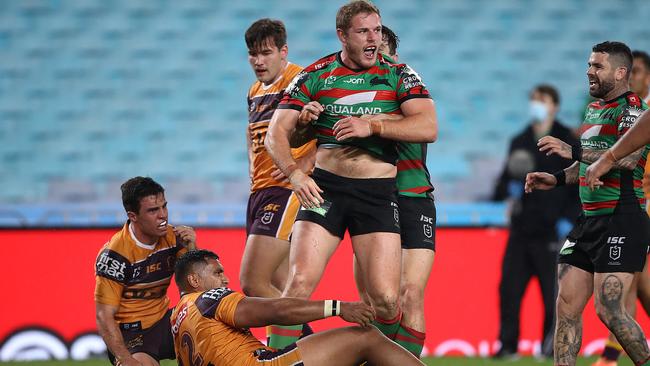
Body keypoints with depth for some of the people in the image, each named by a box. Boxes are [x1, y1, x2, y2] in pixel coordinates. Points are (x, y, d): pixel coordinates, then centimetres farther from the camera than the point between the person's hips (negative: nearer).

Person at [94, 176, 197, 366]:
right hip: (130, 334, -7)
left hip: (163, 323, 7)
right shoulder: (115, 254, -18)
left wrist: (191, 249, -12)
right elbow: (104, 316, -19)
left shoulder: (171, 237, -1)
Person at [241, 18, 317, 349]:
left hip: (286, 190, -9)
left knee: (252, 282, -17)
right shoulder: (255, 92, 18)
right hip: (259, 192, 9)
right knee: (278, 288, 9)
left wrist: (304, 163, -23)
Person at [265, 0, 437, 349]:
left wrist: (372, 126, -18)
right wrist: (295, 173, -15)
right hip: (325, 187, 0)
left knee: (386, 300, -10)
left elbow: (428, 127, -8)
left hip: (378, 192, 0)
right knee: (299, 284, -15)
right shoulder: (314, 75, 6)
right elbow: (277, 133, 3)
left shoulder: (398, 75, 5)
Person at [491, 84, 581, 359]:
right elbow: (503, 185, 22)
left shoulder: (567, 142, 0)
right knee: (509, 288, 1)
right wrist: (509, 188, -1)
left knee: (553, 291, -5)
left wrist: (569, 218, -11)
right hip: (521, 230, 5)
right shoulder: (519, 143, 16)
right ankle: (508, 345, 8)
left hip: (552, 231, -5)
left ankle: (552, 345, 4)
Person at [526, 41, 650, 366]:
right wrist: (557, 178, 15)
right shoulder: (594, 109, 19)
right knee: (567, 307, 2)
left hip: (621, 220, -9)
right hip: (589, 219, 9)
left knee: (609, 311, -13)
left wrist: (573, 151, -27)